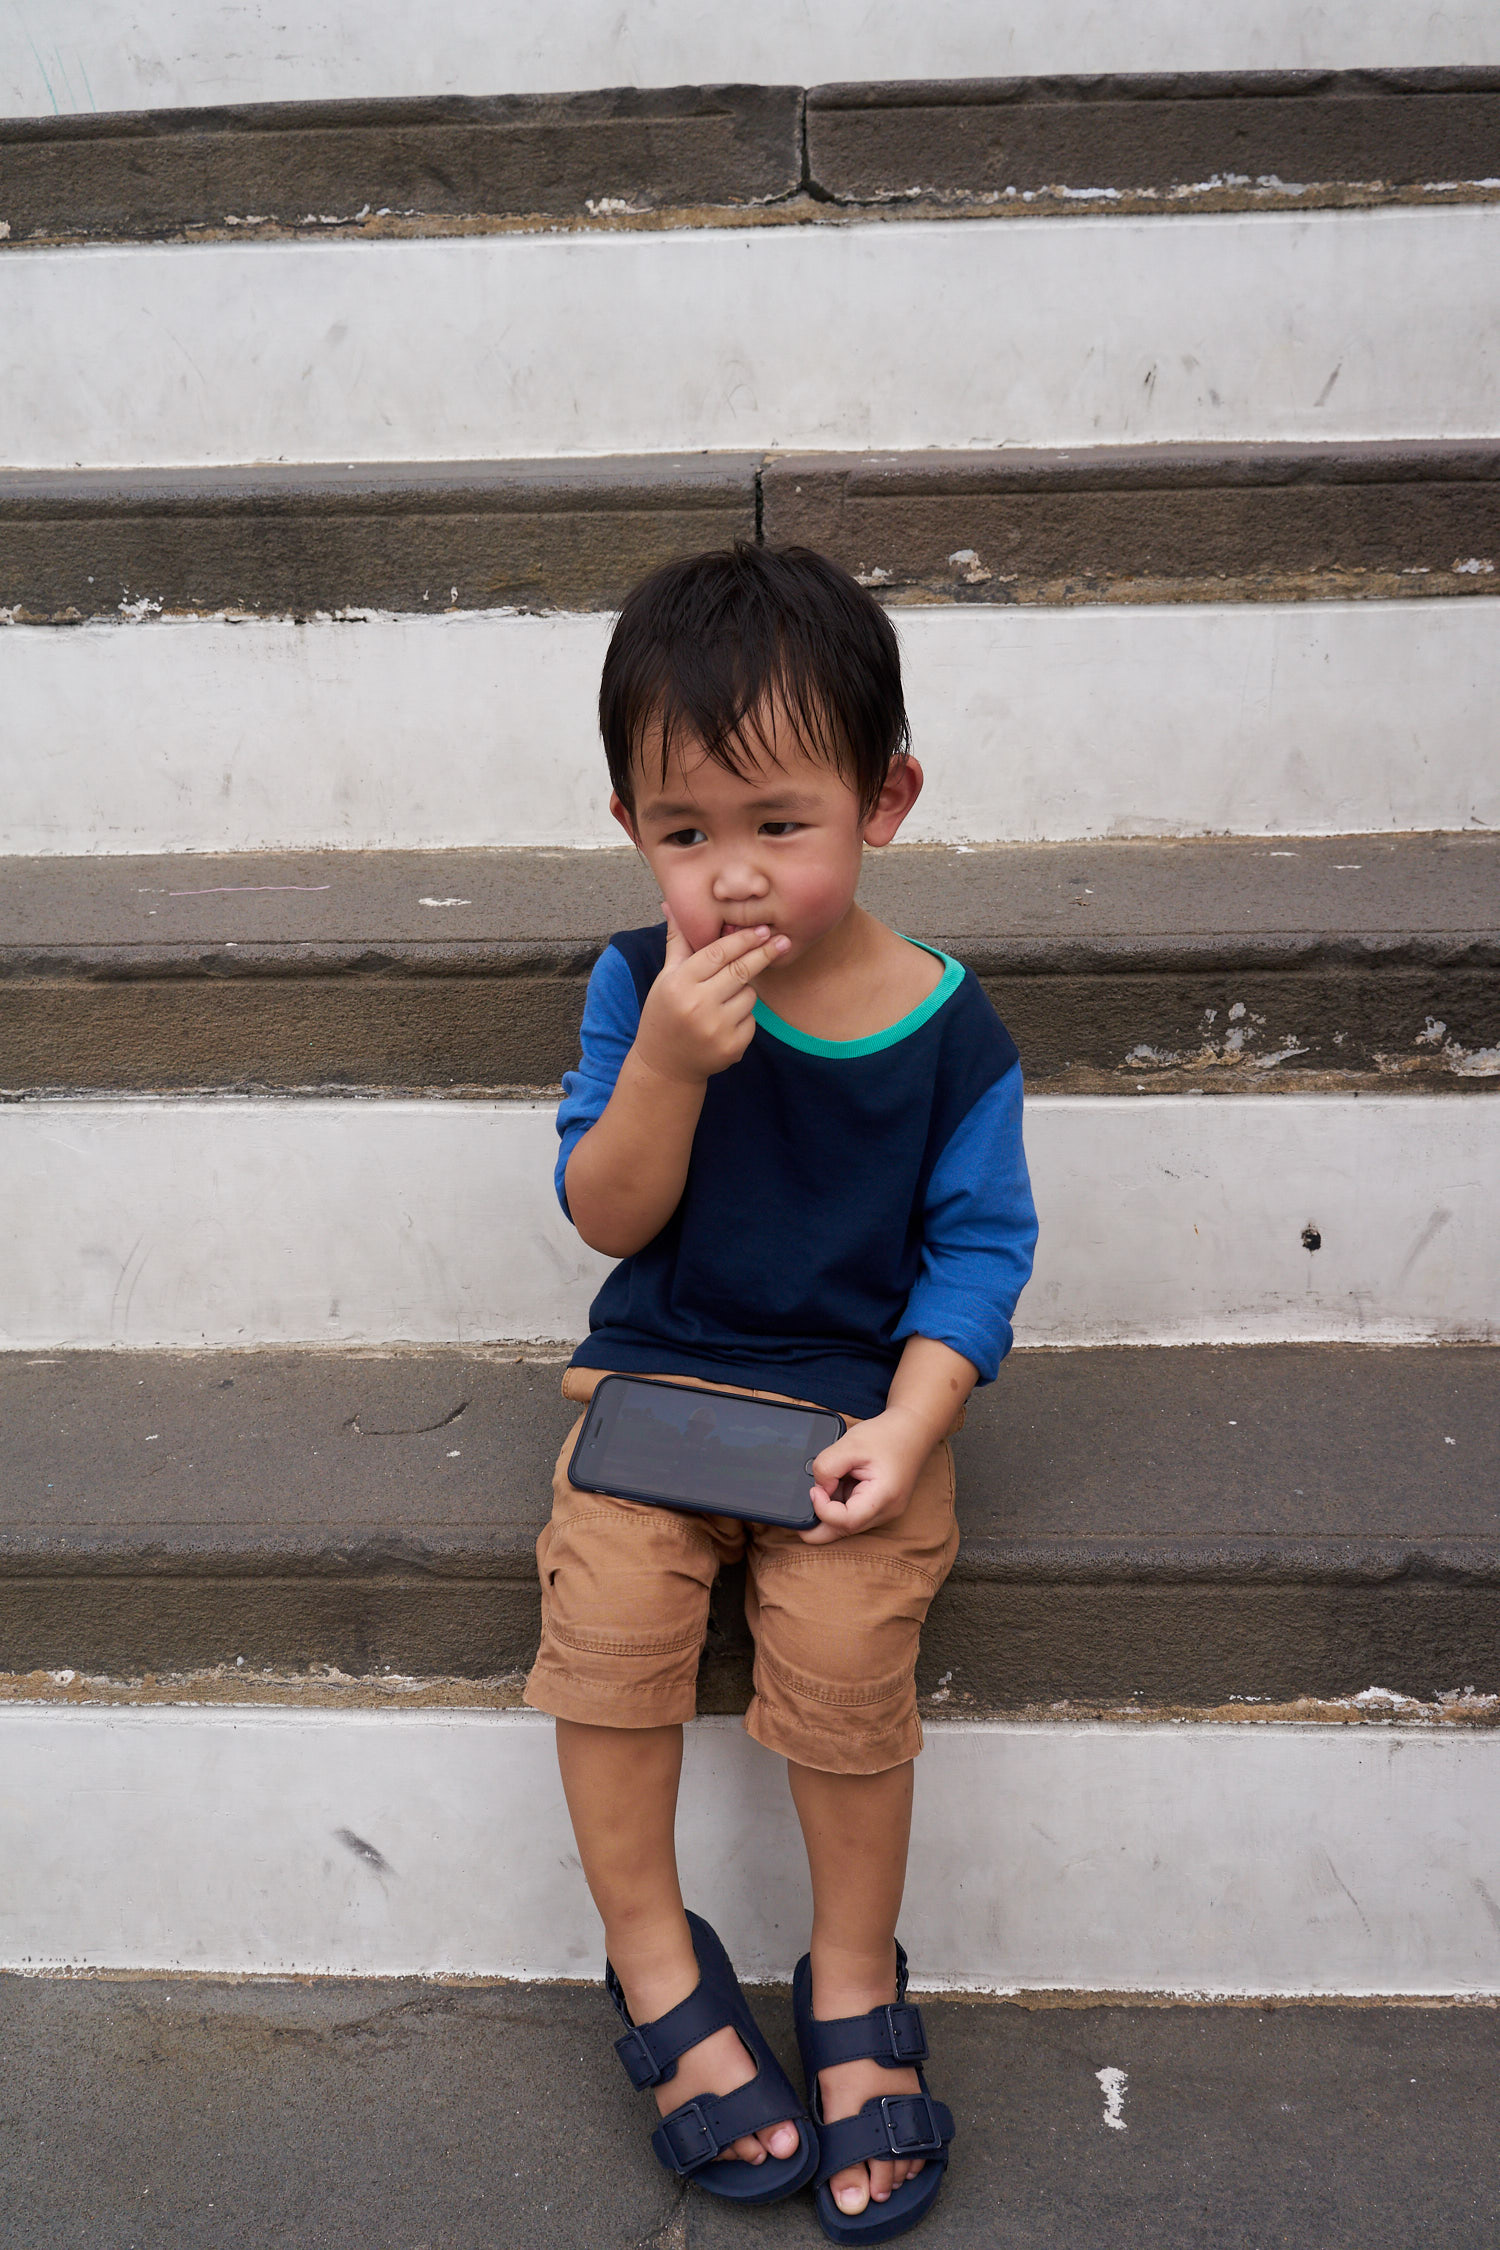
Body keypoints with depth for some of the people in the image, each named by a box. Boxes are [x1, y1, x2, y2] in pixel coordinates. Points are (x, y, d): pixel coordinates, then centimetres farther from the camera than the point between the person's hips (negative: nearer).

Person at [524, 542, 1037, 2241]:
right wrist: (669, 1063, -26)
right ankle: (657, 1971, 8)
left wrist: (907, 1425, -15)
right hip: (656, 1372, 2)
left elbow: (978, 1240, -2)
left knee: (846, 1657, -17)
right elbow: (610, 1219, -8)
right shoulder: (638, 986, -6)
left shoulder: (946, 1025, -8)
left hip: (862, 1395, -1)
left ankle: (853, 1988, 11)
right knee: (606, 1623, -16)